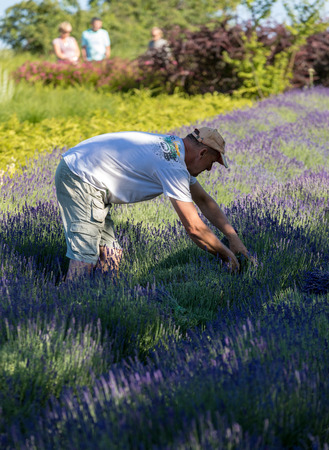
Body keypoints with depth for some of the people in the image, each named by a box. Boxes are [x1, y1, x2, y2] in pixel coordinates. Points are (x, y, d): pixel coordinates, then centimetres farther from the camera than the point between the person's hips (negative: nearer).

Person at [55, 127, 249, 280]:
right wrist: (225, 253, -6)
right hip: (79, 180, -10)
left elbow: (204, 200, 20)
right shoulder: (174, 168, -20)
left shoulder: (175, 146, 11)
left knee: (110, 254, 7)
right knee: (85, 257, -15)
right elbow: (194, 228, -19)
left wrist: (233, 236, 16)